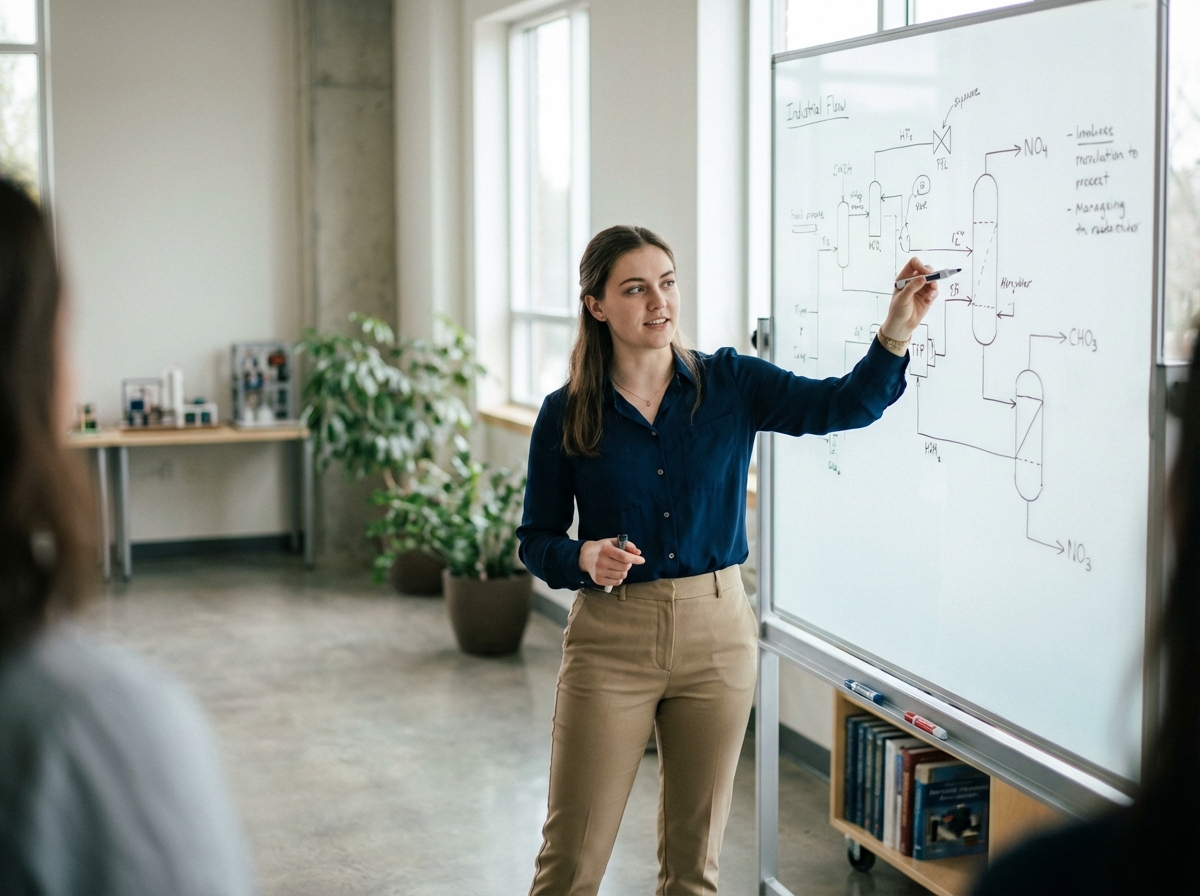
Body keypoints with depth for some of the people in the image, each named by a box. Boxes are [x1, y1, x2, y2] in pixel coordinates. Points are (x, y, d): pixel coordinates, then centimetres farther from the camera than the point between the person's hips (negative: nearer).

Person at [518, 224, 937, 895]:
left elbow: (845, 404, -13)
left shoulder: (730, 384, -1)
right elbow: (537, 538, 1)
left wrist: (898, 330, -29)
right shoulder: (567, 414, -4)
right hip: (612, 639, -1)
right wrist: (585, 558, -20)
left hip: (718, 636, 2)